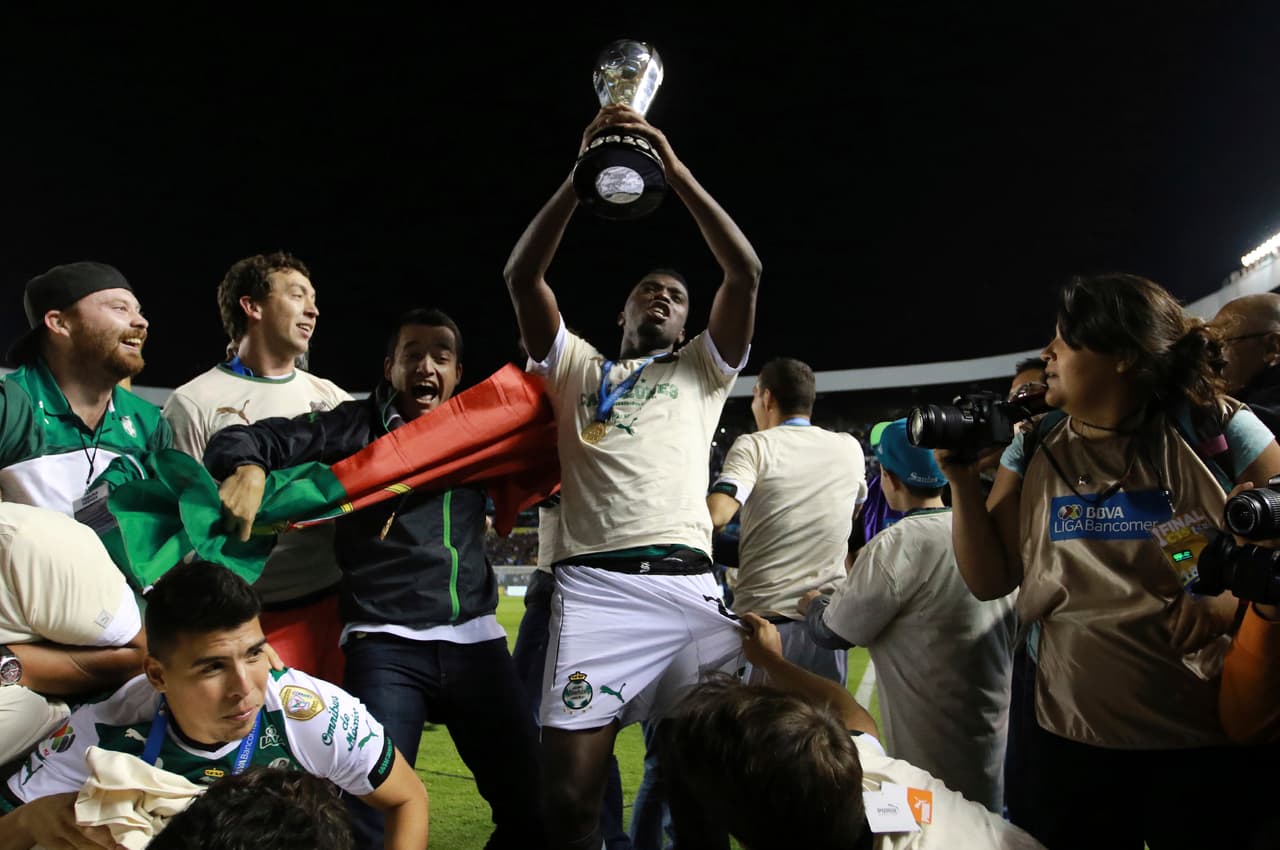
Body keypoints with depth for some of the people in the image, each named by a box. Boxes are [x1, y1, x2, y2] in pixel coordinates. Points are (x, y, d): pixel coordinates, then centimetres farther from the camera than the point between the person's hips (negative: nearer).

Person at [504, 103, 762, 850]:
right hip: (593, 587, 0)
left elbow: (747, 271, 7)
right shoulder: (577, 367, 23)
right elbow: (523, 275, 9)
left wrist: (674, 168, 3)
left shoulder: (703, 368, 21)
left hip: (688, 587, 0)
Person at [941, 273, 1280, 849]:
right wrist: (961, 479, -7)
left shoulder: (1212, 427, -6)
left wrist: (1234, 598, -20)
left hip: (1209, 737, -2)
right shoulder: (1034, 450, 3)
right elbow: (989, 582, 3)